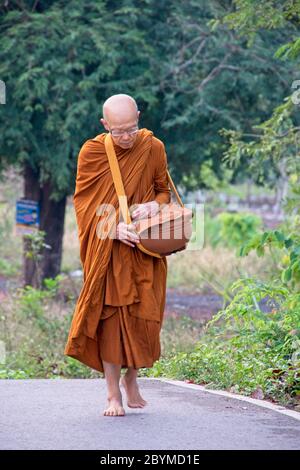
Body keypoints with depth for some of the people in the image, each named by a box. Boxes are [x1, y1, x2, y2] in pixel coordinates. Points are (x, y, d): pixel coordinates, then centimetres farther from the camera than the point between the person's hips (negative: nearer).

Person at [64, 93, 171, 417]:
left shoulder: (153, 148, -2)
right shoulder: (91, 152, -6)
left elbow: (164, 192, 9)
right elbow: (83, 202, -3)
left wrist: (152, 207, -14)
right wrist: (113, 226, -19)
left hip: (144, 249, 1)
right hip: (107, 248, -1)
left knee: (143, 316, 0)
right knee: (110, 314, -4)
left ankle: (131, 378, 25)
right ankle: (113, 393, 2)